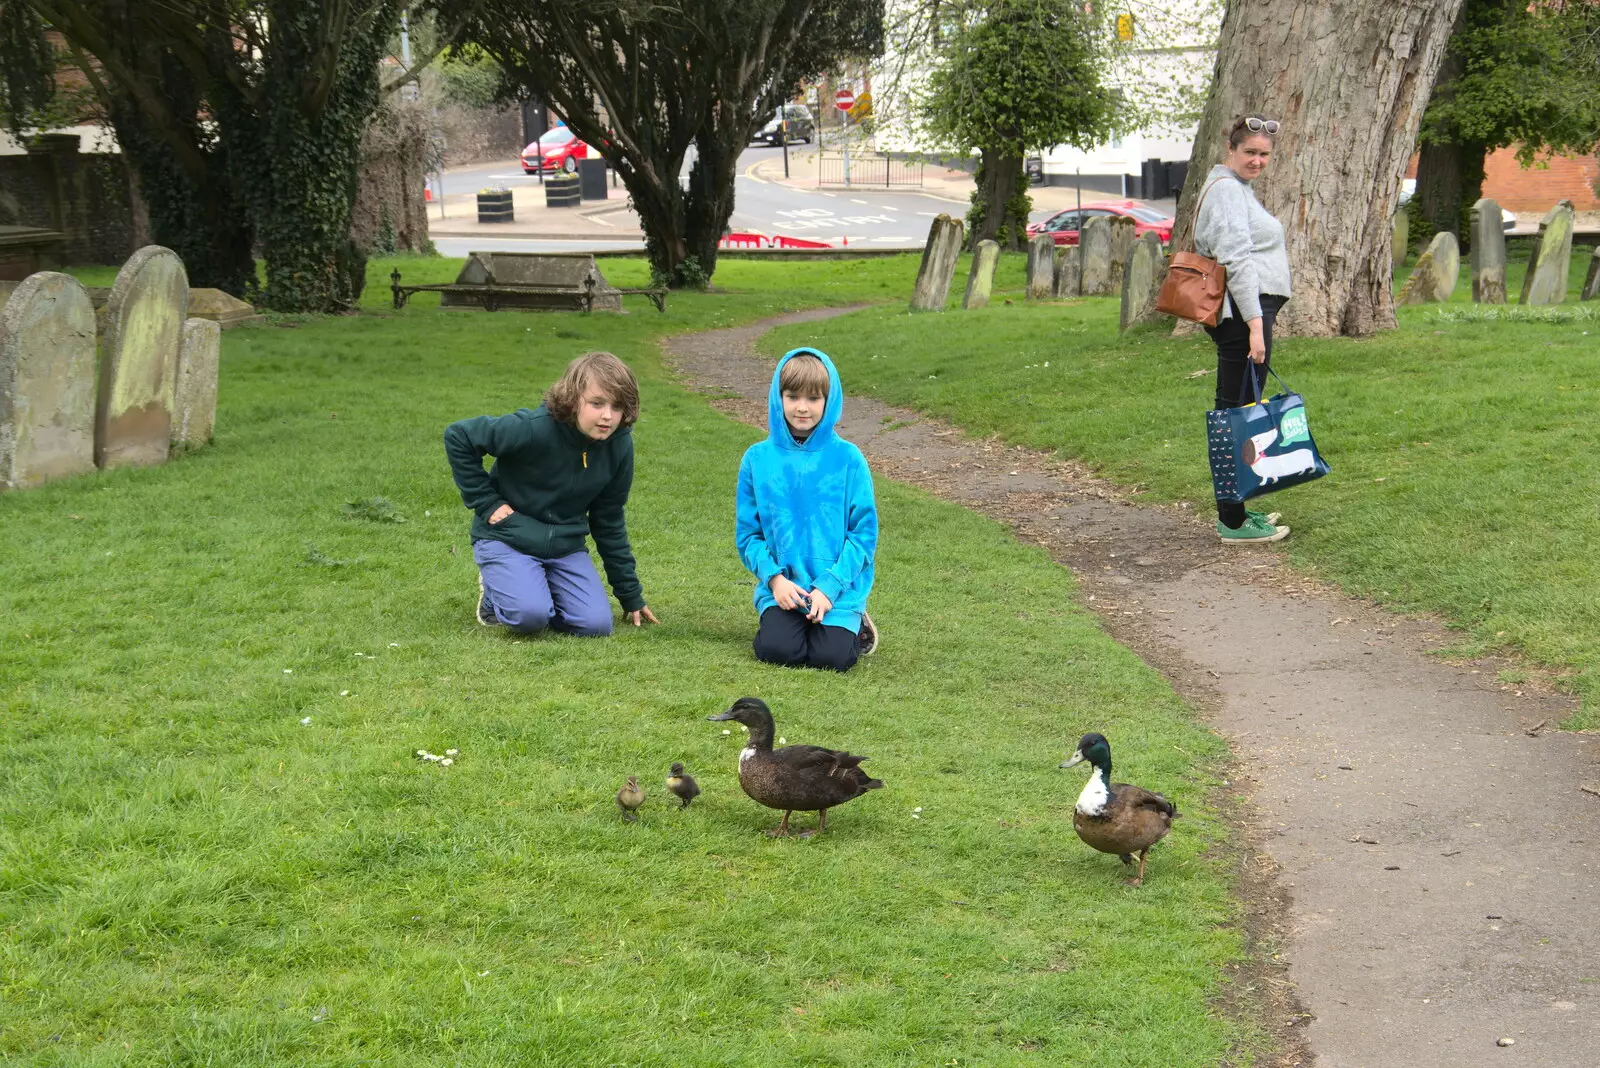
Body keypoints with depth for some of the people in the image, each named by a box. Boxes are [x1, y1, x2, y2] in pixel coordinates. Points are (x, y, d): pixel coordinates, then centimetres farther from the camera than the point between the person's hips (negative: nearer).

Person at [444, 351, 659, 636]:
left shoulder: (619, 446, -6)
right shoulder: (534, 429, -23)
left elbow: (609, 522, 7)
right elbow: (457, 436, -14)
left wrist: (631, 596, 11)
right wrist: (485, 502, -15)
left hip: (566, 547, 5)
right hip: (506, 538, -5)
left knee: (596, 624, -16)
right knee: (530, 616, -29)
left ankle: (539, 591, 15)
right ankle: (495, 590, 7)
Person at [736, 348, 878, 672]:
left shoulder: (847, 458, -3)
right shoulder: (758, 458, 2)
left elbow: (864, 532, -3)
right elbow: (747, 532, 5)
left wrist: (830, 586, -14)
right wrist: (774, 578, -11)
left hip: (838, 590, -1)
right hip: (781, 588, 1)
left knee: (833, 656, -21)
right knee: (775, 650, -22)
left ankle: (855, 625, 13)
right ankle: (790, 622, 13)